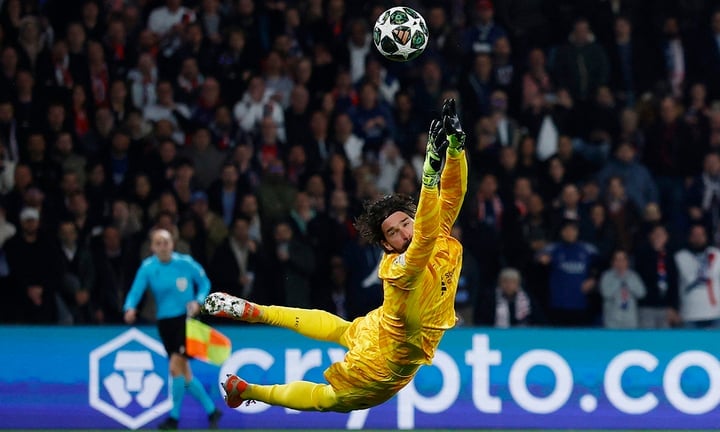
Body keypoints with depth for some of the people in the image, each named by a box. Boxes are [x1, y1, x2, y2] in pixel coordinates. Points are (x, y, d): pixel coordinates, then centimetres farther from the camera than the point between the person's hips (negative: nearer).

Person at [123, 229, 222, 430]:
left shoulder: (186, 263, -9)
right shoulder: (147, 268, -6)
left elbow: (204, 283, 4)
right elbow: (136, 291, -16)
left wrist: (197, 302, -15)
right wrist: (130, 308, -36)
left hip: (187, 319, -3)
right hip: (165, 321, 3)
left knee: (176, 367, -16)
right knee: (184, 373, 6)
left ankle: (174, 417, -4)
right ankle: (211, 410, 22)